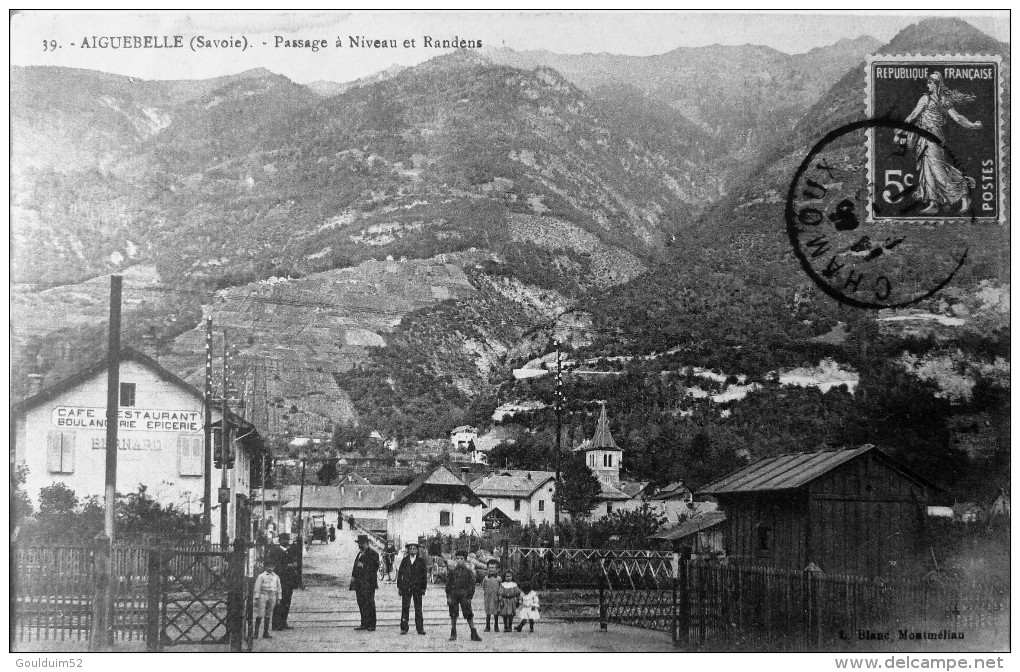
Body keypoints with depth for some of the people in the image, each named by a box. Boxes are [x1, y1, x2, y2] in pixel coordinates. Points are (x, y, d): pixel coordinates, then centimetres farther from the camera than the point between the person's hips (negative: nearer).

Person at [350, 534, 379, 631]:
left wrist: (363, 565, -16)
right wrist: (353, 576, 12)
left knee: (369, 604, -6)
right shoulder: (360, 553, 20)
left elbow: (375, 567, -13)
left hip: (368, 583, -8)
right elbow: (356, 565, 25)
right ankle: (364, 624, 14)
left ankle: (372, 625, -2)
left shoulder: (373, 554, -6)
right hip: (359, 582, 8)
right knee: (361, 603, 8)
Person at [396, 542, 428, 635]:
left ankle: (420, 628, 5)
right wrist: (399, 587, 4)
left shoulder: (421, 560, 5)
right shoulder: (404, 560, 8)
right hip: (406, 587, 1)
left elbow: (424, 575, 6)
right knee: (405, 607, -3)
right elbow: (400, 574, 10)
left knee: (418, 609, 1)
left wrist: (423, 588, 1)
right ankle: (404, 628, 0)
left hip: (417, 588, -1)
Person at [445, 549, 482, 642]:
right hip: (453, 594, 2)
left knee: (469, 615, -2)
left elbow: (472, 585, 2)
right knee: (453, 616, 4)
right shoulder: (452, 570, 6)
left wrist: (469, 597, -5)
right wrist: (448, 597, 0)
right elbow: (448, 584, 8)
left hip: (464, 595, -2)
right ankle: (453, 634, 14)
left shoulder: (469, 571, 2)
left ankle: (474, 634, 4)